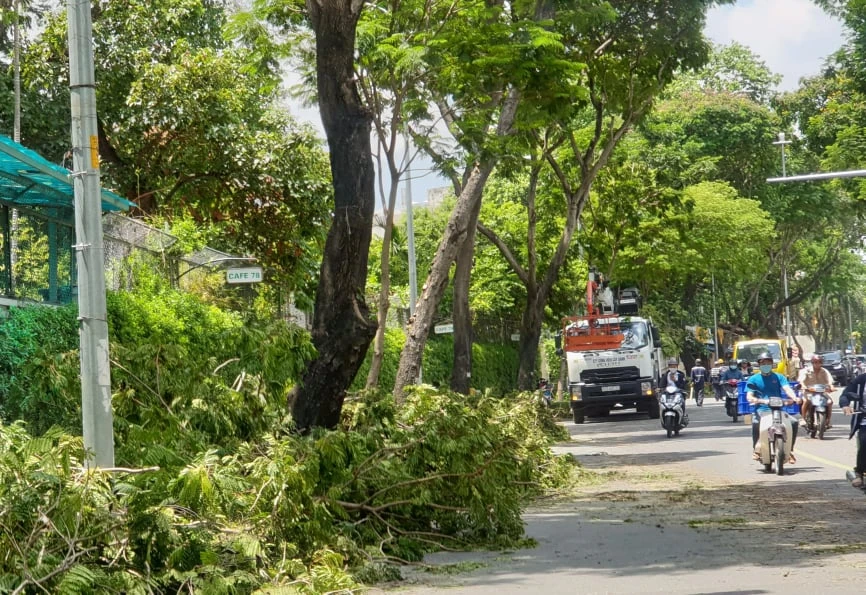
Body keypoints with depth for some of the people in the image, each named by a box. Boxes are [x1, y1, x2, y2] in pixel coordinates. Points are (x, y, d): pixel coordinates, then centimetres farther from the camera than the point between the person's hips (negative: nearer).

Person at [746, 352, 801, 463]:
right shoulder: (753, 379, 11)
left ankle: (790, 450, -5)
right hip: (762, 410, -2)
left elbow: (787, 388, -2)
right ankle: (756, 449, -17)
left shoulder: (779, 377, 15)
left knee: (794, 422, -21)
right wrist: (754, 399, -26)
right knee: (756, 423, -35)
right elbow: (749, 395, 0)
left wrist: (794, 397, -24)